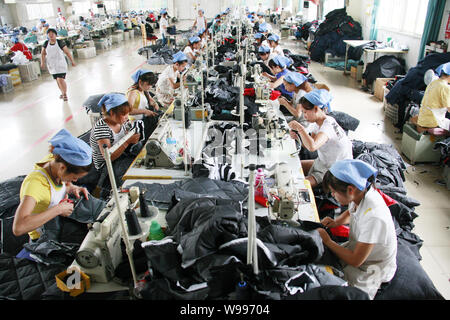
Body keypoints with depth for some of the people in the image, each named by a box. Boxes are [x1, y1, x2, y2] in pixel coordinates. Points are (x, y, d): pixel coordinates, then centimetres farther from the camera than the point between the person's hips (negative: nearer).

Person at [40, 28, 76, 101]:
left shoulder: (60, 43, -7)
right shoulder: (46, 43, 4)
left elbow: (67, 52, -3)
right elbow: (43, 53, 10)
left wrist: (72, 61, -1)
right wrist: (42, 62, 0)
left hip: (60, 64, -4)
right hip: (52, 65, 4)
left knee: (61, 80, -14)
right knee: (57, 80, 13)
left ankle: (65, 94, 3)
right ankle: (62, 93, 32)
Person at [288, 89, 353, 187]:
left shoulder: (328, 126, -30)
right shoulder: (318, 122, -1)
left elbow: (312, 147, -47)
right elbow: (310, 145, 6)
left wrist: (300, 128, -37)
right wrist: (298, 137, -13)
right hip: (322, 163, 9)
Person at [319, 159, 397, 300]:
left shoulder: (373, 216, -36)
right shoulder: (360, 193, -13)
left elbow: (356, 260, -25)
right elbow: (350, 213, 15)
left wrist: (327, 241, -16)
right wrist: (336, 222, -4)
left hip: (373, 267, -7)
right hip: (356, 247, 7)